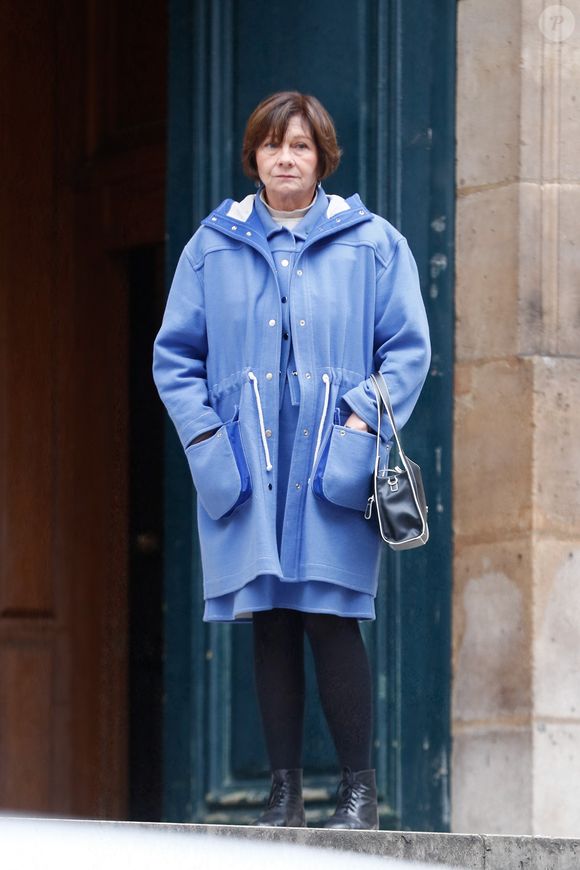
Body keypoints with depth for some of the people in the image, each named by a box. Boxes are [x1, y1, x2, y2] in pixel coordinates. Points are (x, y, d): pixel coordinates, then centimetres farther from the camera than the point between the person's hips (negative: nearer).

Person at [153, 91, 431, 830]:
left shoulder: (372, 243, 7)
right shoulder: (213, 247, 11)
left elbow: (408, 350, 5)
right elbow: (175, 355, 12)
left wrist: (364, 422, -8)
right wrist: (205, 435, -2)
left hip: (332, 468, -2)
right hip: (245, 466, 2)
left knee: (329, 617, -9)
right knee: (270, 625, 2)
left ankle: (358, 788, -1)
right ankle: (284, 792, 7)